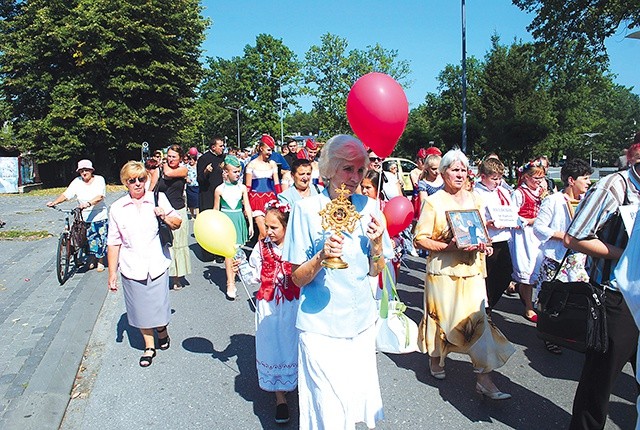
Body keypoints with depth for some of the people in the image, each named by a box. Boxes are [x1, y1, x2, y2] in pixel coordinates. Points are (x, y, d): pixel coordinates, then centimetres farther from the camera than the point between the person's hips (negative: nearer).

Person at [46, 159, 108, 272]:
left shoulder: (99, 180, -5)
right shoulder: (77, 182, 2)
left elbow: (100, 196, -19)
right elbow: (66, 194, -4)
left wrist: (88, 203, -35)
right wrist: (54, 202, -20)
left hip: (99, 216, -2)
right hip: (84, 217, 2)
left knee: (100, 239, 1)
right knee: (89, 238, 8)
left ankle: (100, 261, 18)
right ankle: (93, 258, 30)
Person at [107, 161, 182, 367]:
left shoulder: (158, 199, -1)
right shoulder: (117, 208, -1)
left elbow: (177, 224, 10)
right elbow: (114, 243, 2)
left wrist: (165, 216, -11)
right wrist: (112, 273, 1)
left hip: (157, 266, 0)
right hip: (132, 269, 1)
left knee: (158, 305, 6)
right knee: (141, 309, 11)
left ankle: (163, 333, 38)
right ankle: (149, 346, 30)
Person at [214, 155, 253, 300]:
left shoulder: (242, 188, 2)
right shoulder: (220, 189, -2)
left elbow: (247, 207, 5)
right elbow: (216, 210, 6)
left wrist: (250, 223, 2)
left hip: (239, 220, 2)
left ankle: (232, 278, 20)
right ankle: (230, 284, -7)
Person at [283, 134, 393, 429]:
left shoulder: (369, 207, 0)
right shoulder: (307, 209, -11)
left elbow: (375, 271, 6)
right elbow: (297, 278, -9)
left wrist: (377, 244, -13)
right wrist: (321, 257, -27)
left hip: (361, 322, 4)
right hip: (321, 326, -4)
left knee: (360, 395, 16)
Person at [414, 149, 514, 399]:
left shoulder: (474, 200, 12)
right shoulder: (433, 202, -5)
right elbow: (420, 239, -9)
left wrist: (484, 246, 0)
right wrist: (448, 246, -21)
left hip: (472, 270, 4)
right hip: (443, 271, -4)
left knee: (477, 320, -1)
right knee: (441, 317, 9)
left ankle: (484, 378, 5)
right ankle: (435, 358, 35)